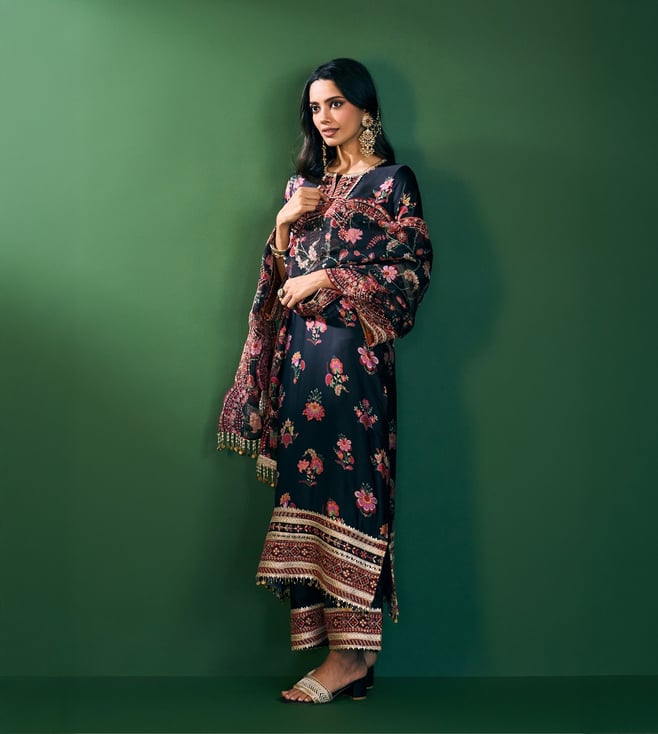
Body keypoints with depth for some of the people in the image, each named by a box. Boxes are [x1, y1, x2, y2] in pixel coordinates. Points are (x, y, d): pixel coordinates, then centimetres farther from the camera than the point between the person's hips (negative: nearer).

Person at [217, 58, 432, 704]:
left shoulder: (392, 182, 1)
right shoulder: (304, 182, 19)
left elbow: (411, 269, -7)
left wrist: (327, 279, -10)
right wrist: (284, 225, 1)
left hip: (352, 351, -6)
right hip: (301, 348, 6)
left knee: (344, 481, -11)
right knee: (307, 478, 2)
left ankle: (352, 652, -6)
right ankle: (340, 647, 7)